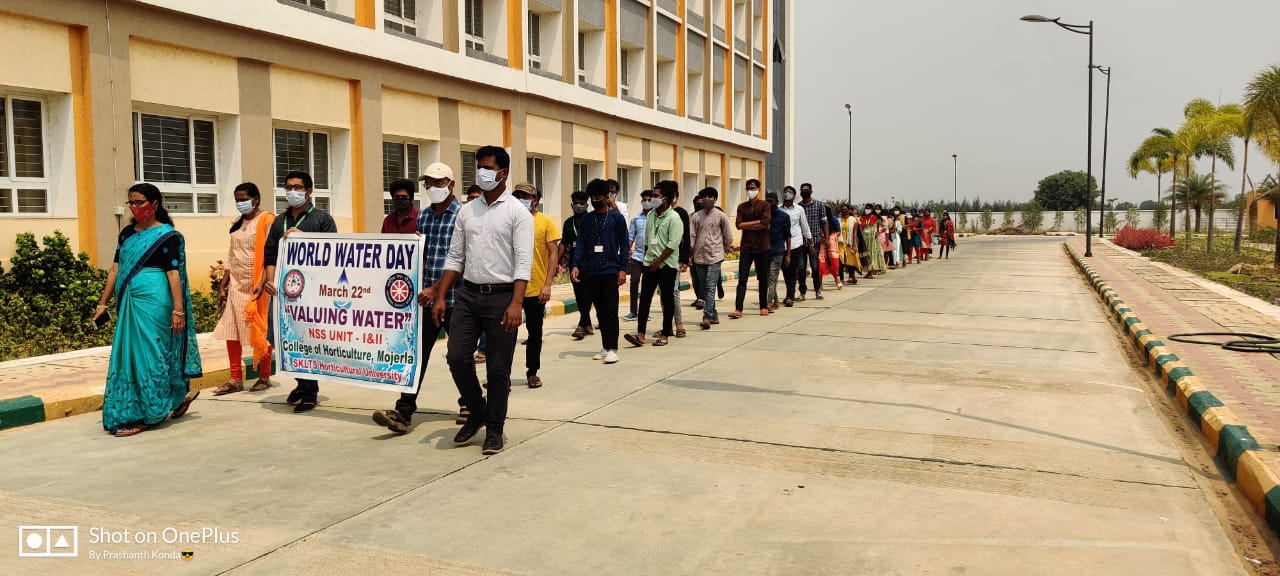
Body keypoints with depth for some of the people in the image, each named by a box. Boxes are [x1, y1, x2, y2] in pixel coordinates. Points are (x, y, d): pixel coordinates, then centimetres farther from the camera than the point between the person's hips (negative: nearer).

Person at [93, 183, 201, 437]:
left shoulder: (167, 235, -6)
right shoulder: (127, 233, 14)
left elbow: (174, 273, -11)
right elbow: (116, 269, 14)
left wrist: (179, 310, -16)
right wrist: (103, 303, 12)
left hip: (153, 301, -8)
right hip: (129, 302, 8)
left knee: (147, 355, -3)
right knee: (129, 355, 12)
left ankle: (140, 415, 4)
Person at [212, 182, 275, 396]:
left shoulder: (267, 221, -7)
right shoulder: (237, 225, 16)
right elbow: (231, 258, 18)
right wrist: (222, 286, 14)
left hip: (257, 286, -7)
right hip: (236, 286, 7)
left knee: (261, 331, 2)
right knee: (231, 331, 4)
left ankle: (264, 377, 13)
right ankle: (236, 379, 11)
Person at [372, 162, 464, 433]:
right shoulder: (423, 216, 13)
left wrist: (436, 289, -19)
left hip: (454, 298, -5)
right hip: (426, 299, 5)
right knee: (416, 353, -2)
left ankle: (468, 404, 27)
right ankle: (404, 412, -3)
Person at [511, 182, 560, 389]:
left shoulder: (546, 222, -2)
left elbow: (553, 254, -4)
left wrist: (548, 284, -12)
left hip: (536, 288, -1)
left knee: (535, 332, 11)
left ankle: (532, 373, 25)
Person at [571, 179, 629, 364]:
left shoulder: (617, 217, 2)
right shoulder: (586, 219, 11)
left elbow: (624, 244, 1)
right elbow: (580, 243, 6)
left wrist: (623, 268, -7)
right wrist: (575, 265, -7)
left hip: (610, 270, -4)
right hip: (591, 271, 4)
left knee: (610, 310, -7)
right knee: (599, 310, 9)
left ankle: (612, 349, -5)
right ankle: (605, 347, 16)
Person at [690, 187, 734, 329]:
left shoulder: (721, 216, -2)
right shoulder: (696, 216, 7)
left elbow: (728, 237, 4)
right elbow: (691, 236, 5)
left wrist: (724, 249, 11)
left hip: (714, 257, -4)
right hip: (699, 257, 4)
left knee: (710, 288, -12)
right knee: (703, 288, 10)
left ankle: (707, 317, -17)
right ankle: (714, 316, 21)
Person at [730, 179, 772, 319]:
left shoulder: (765, 205, 1)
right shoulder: (742, 207, 10)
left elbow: (765, 223, -14)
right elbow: (738, 225, -4)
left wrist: (747, 224, -8)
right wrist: (757, 223, -9)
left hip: (762, 247, -2)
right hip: (746, 247, 2)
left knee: (763, 279, 7)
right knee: (742, 278, -5)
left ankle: (764, 307, 21)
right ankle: (738, 309, -10)